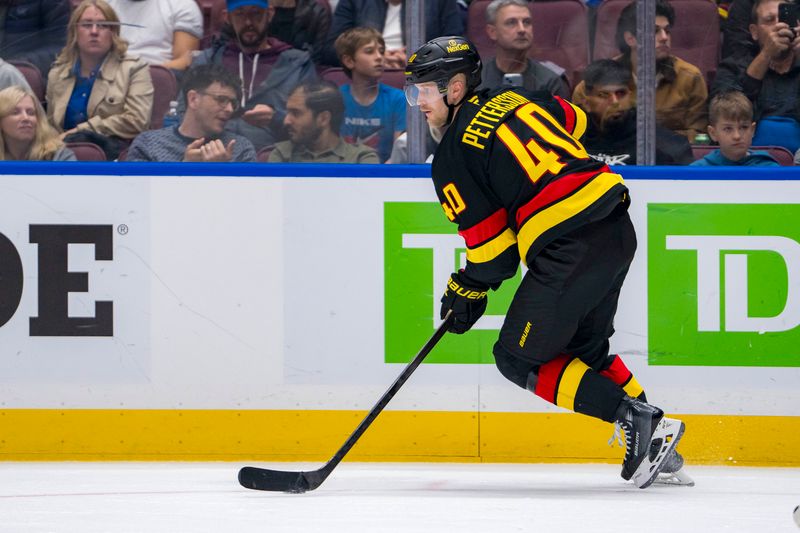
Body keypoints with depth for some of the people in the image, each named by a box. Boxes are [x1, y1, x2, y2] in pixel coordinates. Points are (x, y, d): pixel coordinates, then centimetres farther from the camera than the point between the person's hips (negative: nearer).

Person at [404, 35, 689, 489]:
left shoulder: (452, 158, -4)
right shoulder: (512, 98, 16)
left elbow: (491, 247, -4)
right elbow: (576, 121, 32)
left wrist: (468, 290, 14)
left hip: (569, 252, -9)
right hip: (618, 229, 9)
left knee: (520, 359, 4)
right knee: (584, 348, 24)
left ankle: (635, 418, -5)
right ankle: (656, 437, 19)